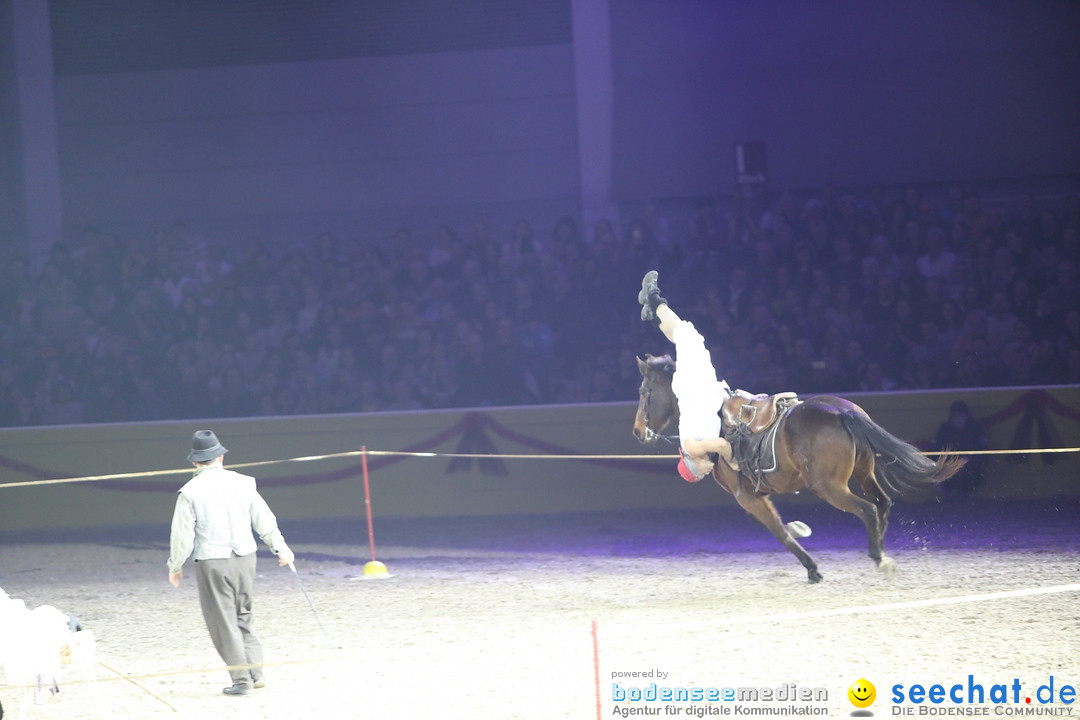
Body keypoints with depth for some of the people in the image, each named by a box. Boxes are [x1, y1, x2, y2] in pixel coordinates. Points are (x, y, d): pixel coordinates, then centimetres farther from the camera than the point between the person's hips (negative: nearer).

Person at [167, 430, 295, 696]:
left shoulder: (190, 492, -8)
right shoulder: (242, 483, 2)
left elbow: (182, 534, -5)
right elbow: (264, 520, 9)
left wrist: (175, 566, 10)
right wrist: (281, 548, 24)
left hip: (212, 563, -4)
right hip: (245, 557, 4)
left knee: (224, 622, 3)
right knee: (244, 617, 18)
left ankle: (242, 679, 3)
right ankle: (256, 672, 12)